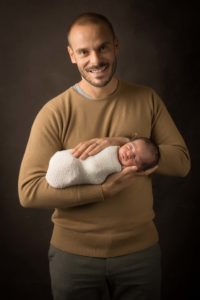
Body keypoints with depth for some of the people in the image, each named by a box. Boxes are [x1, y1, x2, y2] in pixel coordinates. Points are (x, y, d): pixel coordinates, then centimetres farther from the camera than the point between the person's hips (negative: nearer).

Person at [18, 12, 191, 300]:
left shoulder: (147, 99, -2)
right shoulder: (54, 112, -10)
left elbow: (181, 161, -3)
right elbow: (28, 191, -15)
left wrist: (124, 144, -19)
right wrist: (105, 189, -23)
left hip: (140, 249, 2)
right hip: (73, 254, -1)